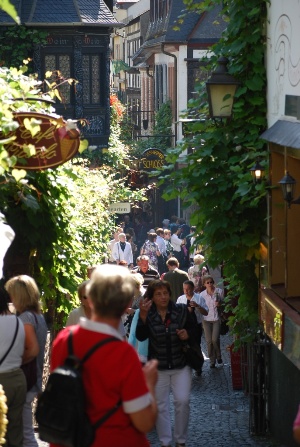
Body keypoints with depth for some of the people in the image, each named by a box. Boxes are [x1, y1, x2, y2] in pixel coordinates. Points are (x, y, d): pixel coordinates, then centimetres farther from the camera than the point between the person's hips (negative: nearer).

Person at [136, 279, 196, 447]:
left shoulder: (181, 310, -6)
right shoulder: (147, 314, -8)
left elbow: (193, 329, 8)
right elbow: (141, 337, -21)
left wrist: (188, 334, -14)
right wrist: (143, 316, -32)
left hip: (181, 365, 0)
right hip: (158, 367, 0)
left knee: (182, 401, -7)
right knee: (160, 406, 7)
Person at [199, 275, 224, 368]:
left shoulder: (219, 291, -2)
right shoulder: (202, 294, 2)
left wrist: (220, 304, -13)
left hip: (216, 318, -2)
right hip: (206, 319, 2)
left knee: (215, 339, -11)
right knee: (209, 341, 0)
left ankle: (218, 356, 14)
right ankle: (212, 361, 12)